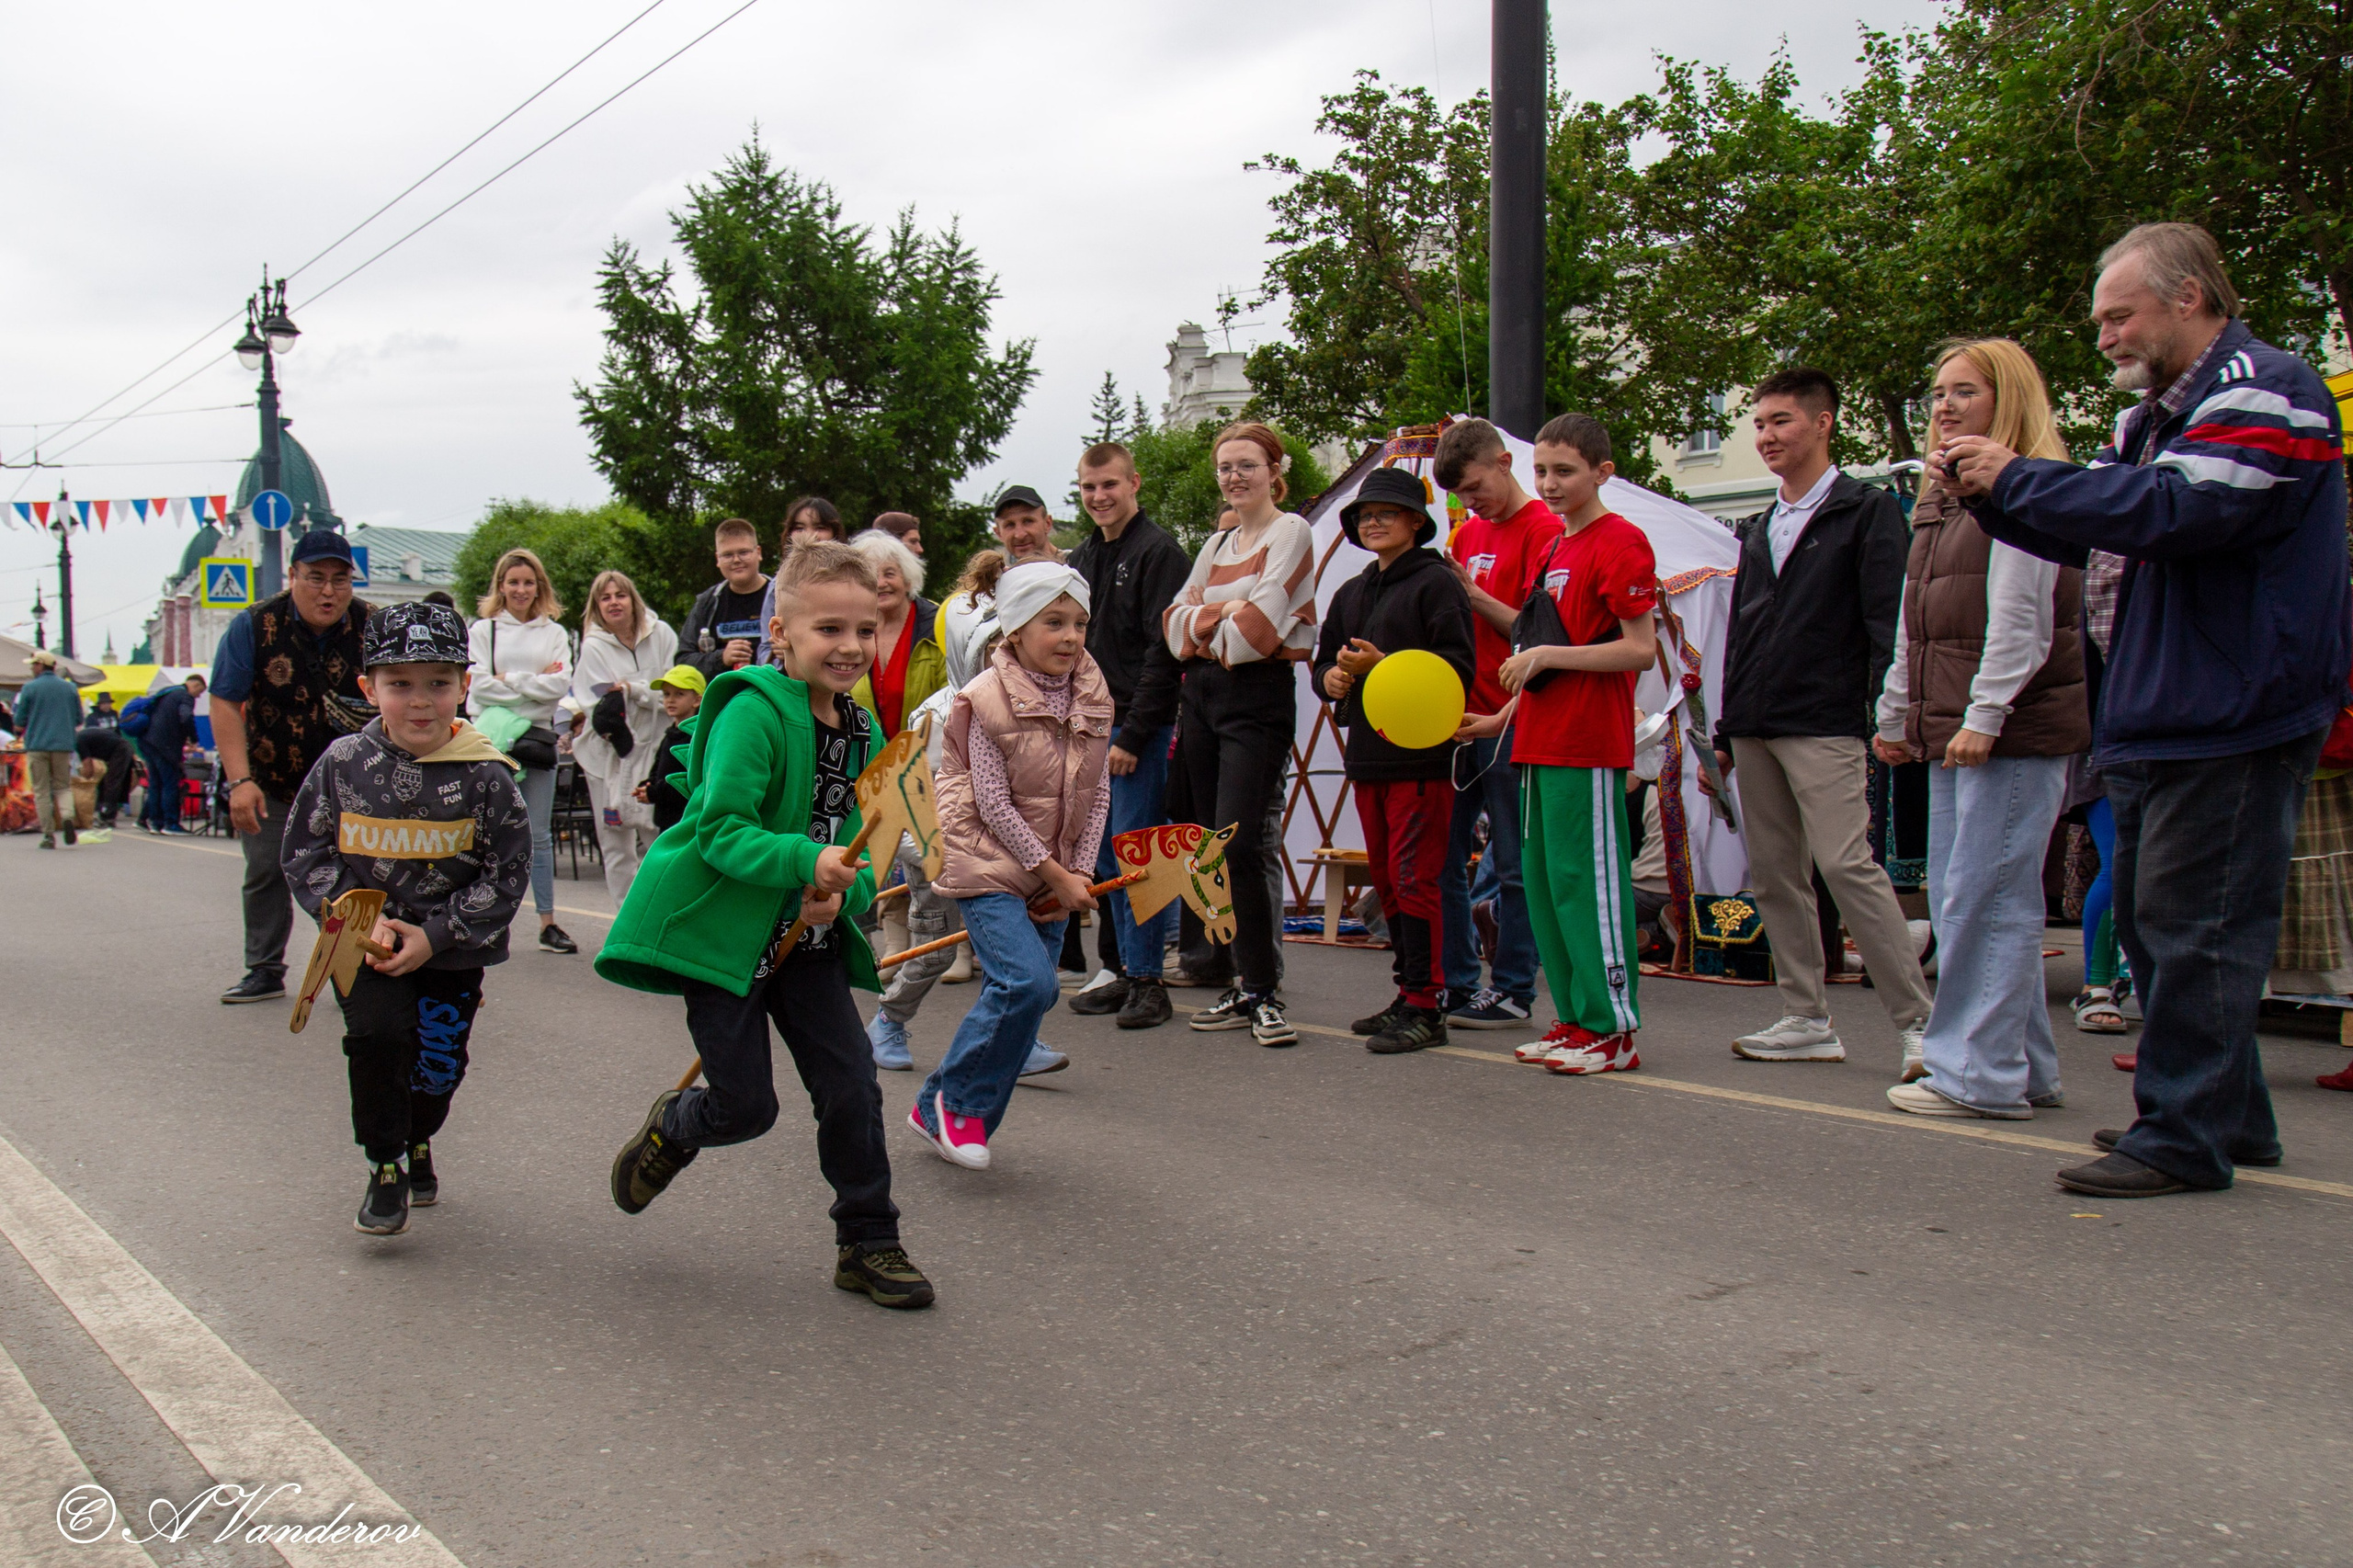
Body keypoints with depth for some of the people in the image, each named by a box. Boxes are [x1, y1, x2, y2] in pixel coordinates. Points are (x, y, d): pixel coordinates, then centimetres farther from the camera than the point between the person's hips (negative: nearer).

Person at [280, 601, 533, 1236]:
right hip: (366, 941, 0)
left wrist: (435, 936, -14)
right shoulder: (343, 763, -6)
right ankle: (386, 1168, 2)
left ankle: (417, 1140, 42)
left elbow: (506, 875, -7)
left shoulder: (484, 776, -11)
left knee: (439, 1064, 8)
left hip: (453, 948, 0)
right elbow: (304, 853, 1)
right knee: (377, 1033, -20)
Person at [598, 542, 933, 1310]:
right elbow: (721, 830, -24)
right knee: (746, 1105, -1)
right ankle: (670, 1129, 35)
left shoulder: (863, 732, 4)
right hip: (721, 930, -6)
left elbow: (860, 850, 8)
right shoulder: (754, 712, -18)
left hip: (806, 938, 6)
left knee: (851, 1088, 1)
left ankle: (868, 1244, 17)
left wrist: (842, 892, -14)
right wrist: (807, 862, -36)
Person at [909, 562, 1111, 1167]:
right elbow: (994, 804, -15)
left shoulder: (1093, 698, 3)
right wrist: (1056, 876, -14)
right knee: (1028, 981, -21)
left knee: (1030, 992, 6)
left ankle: (941, 1111, 22)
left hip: (1054, 872, 7)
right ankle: (956, 1100, 1)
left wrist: (1080, 872, -3)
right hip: (988, 861, -6)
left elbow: (1097, 793, 7)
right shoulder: (990, 698, -14)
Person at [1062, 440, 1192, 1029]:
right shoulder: (1082, 557, 16)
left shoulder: (1159, 552, -8)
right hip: (1090, 729, 8)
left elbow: (1165, 652, -15)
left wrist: (1132, 736, -18)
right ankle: (1125, 971, 19)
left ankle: (1147, 979, 2)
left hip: (1140, 728, -8)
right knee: (1106, 857, 10)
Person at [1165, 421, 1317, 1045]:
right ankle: (1244, 989, 12)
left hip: (1257, 696, -7)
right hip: (1201, 694, 7)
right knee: (1213, 847, 5)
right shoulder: (1217, 543, 19)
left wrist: (1203, 630, 1)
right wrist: (1221, 613, -7)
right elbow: (1175, 623, 10)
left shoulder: (1291, 532, -3)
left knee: (1236, 845, -16)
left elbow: (1258, 626, -14)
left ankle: (1264, 995, -10)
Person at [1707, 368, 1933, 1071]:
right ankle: (1807, 1019, 14)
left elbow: (1888, 623, -7)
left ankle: (1916, 1020, -8)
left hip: (1823, 725, -7)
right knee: (1774, 873, 6)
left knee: (1846, 864, -14)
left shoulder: (1867, 512, 0)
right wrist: (1725, 730, 18)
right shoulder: (1758, 529, 20)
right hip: (1755, 729, 7)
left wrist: (1887, 715, -17)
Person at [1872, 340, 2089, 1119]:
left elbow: (2019, 621, -15)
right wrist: (1897, 714, 23)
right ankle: (2025, 1068, 19)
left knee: (1987, 897, -8)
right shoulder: (1940, 499, 20)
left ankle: (1983, 1074, -2)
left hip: (2017, 730, -10)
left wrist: (1984, 716, -18)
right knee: (1955, 895, 11)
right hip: (1953, 729, 10)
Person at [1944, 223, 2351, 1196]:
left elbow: (2177, 508, -25)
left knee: (2196, 927, -7)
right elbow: (2082, 531, 20)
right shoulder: (2156, 414, 19)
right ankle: (2227, 1116, 25)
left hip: (2232, 720, -10)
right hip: (2162, 718, 10)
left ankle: (2183, 1136, 0)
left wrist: (2016, 477, -17)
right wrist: (1985, 493, 4)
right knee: (2150, 921, 14)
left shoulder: (2264, 392, -11)